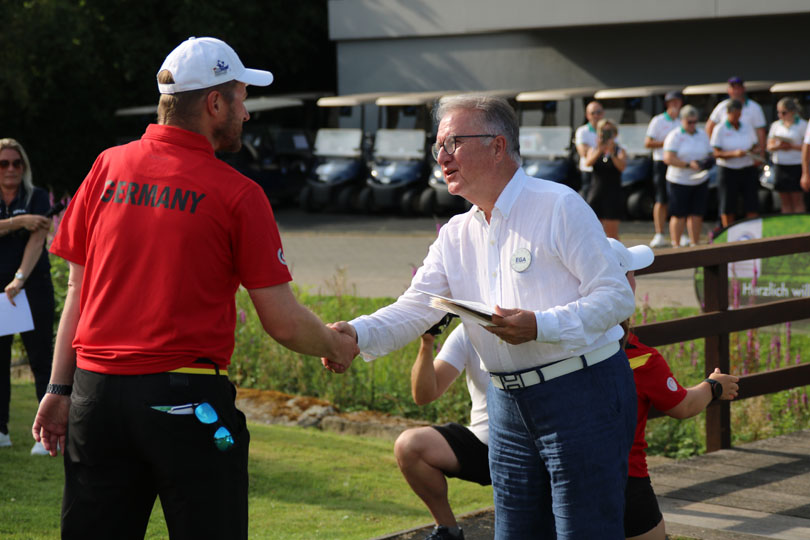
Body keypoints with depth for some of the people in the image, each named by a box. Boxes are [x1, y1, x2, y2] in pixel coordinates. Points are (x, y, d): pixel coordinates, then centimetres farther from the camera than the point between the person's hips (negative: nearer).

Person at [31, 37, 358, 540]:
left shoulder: (109, 168, 6)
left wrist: (60, 389, 12)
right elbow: (284, 323, -5)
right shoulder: (237, 194, -6)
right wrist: (335, 347, 15)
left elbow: (78, 289, 8)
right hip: (185, 400, -4)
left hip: (96, 391, 4)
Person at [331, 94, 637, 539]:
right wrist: (356, 333, -16)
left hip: (582, 393, -6)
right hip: (508, 403, 7)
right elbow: (414, 308, 3)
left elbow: (617, 296, -12)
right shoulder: (455, 235, 11)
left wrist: (540, 326, -24)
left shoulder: (559, 207, -9)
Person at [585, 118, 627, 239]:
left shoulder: (620, 151, 3)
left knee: (611, 233, -4)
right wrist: (599, 151, -28)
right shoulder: (594, 150, 9)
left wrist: (612, 154, -30)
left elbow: (622, 166, -15)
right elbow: (588, 162, -11)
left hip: (613, 196, -2)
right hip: (595, 193, 2)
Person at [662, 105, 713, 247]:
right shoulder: (675, 136, -6)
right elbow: (668, 158, -16)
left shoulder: (702, 135, 12)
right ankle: (676, 245, 2)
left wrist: (708, 161, -7)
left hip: (700, 181, 5)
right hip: (679, 182, -5)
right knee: (679, 215, -5)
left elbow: (709, 154, 18)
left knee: (696, 214, 4)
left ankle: (695, 244, 12)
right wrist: (689, 165, -24)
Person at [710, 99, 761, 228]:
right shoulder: (720, 129, -4)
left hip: (747, 170, 3)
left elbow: (755, 146, 14)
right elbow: (716, 153, -9)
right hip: (727, 171, -3)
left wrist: (756, 150, -10)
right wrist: (734, 153, -24)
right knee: (728, 207, 2)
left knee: (751, 204, -3)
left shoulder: (747, 127, 8)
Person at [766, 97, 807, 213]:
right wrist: (778, 146, -12)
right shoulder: (775, 125, 12)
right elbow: (769, 146, 9)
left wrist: (792, 146, -19)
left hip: (796, 165, -4)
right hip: (779, 165, 4)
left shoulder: (802, 125, -2)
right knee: (785, 201, 6)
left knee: (797, 200, -4)